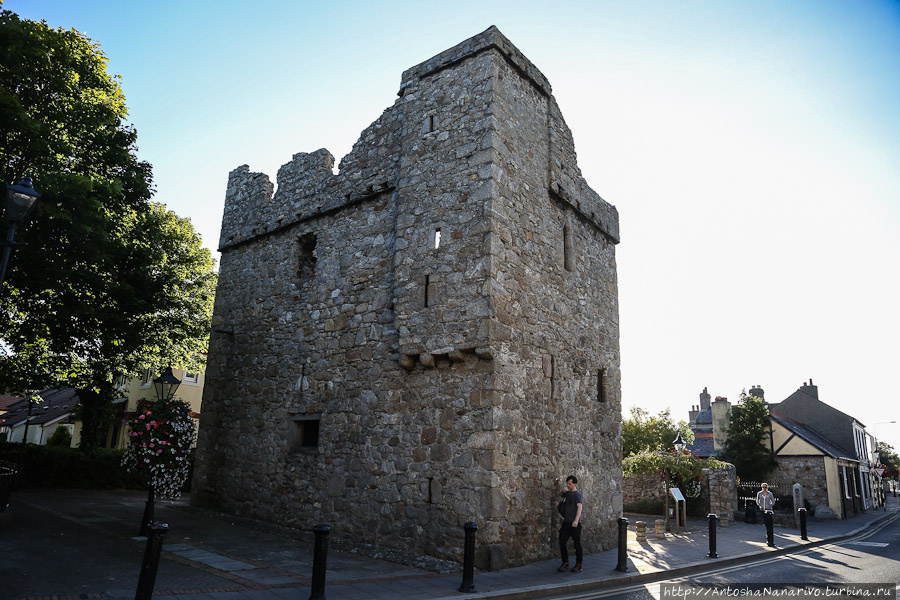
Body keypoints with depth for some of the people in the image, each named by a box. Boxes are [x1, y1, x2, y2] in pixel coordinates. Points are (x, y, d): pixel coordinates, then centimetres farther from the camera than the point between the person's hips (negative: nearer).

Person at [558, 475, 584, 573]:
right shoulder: (567, 493, 14)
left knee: (577, 544, 2)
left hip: (575, 524, -7)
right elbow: (562, 496, 38)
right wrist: (564, 491, 15)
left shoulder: (577, 494, -8)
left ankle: (578, 565, 13)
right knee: (562, 542, 3)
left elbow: (580, 507, -19)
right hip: (566, 522, 7)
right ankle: (565, 563, 12)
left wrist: (576, 520, -30)